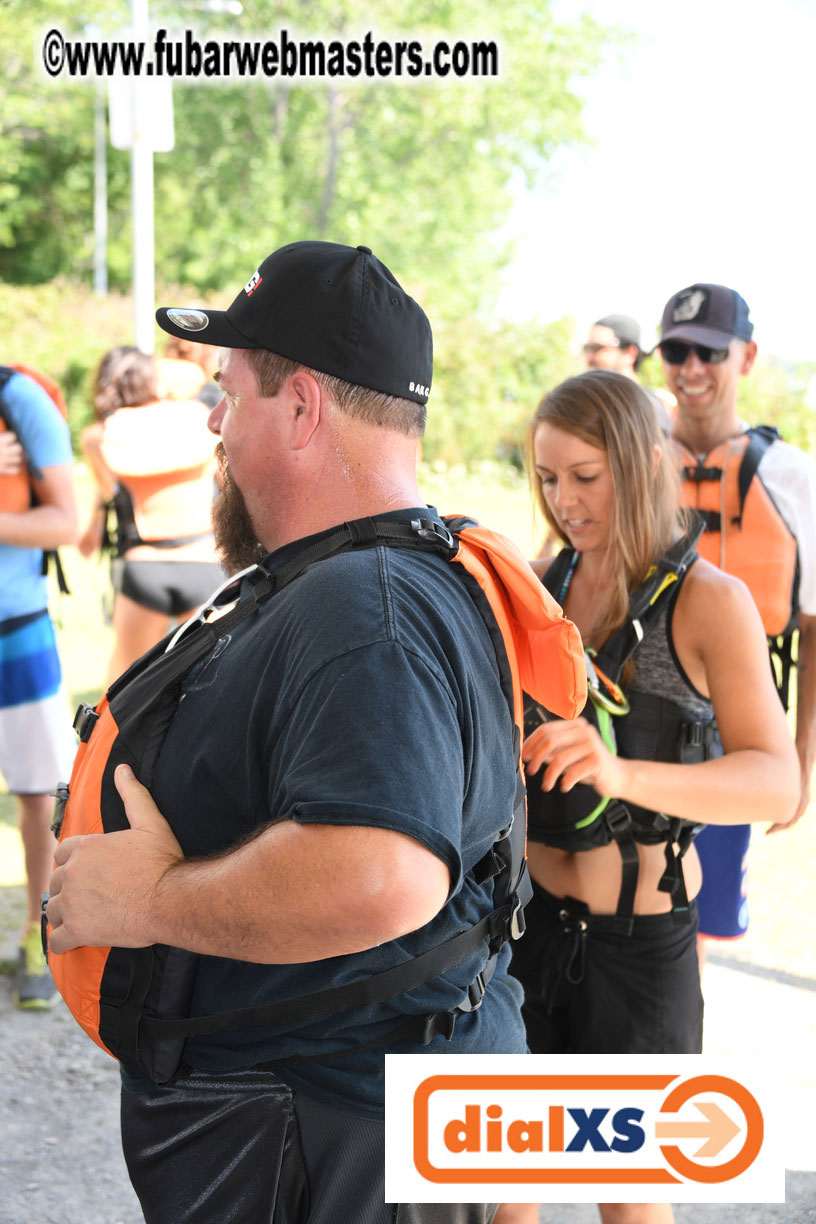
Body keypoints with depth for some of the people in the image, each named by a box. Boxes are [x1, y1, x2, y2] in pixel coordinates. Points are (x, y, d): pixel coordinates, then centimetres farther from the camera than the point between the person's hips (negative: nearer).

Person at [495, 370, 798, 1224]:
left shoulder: (709, 602, -14)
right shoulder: (540, 582, 0)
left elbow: (776, 782, -24)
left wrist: (623, 774, -41)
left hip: (638, 933, -4)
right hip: (525, 906, 4)